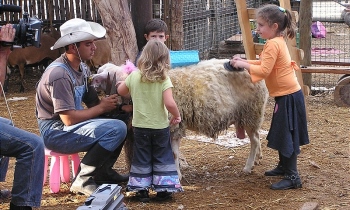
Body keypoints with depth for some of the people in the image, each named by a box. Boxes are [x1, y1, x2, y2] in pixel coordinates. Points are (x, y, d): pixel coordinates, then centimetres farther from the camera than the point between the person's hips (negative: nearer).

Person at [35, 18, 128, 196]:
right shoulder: (60, 74, -22)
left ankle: (103, 171, 14)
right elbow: (69, 119, -24)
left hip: (71, 123, 9)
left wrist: (111, 102, -12)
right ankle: (82, 180, -13)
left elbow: (92, 101, 9)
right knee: (116, 129, -23)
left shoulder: (82, 68, 6)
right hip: (56, 131, -9)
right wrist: (102, 108, -13)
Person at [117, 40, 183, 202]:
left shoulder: (134, 76, -6)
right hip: (160, 126, -2)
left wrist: (127, 88, 31)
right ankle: (163, 189, 15)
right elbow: (169, 103, -24)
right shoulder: (164, 79, -15)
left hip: (140, 126, 2)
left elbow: (121, 91, 10)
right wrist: (177, 115, -6)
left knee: (142, 158, 14)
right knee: (162, 158, 13)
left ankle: (141, 190, 15)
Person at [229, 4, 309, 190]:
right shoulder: (278, 42, 11)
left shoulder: (273, 44, -19)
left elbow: (263, 71, -23)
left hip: (288, 96, -10)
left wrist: (243, 65, -13)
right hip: (286, 94, 10)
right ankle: (283, 166, 35)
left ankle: (292, 177, -3)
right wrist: (244, 61, 10)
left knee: (287, 136, -7)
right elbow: (266, 64, 19)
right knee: (282, 134, 21)